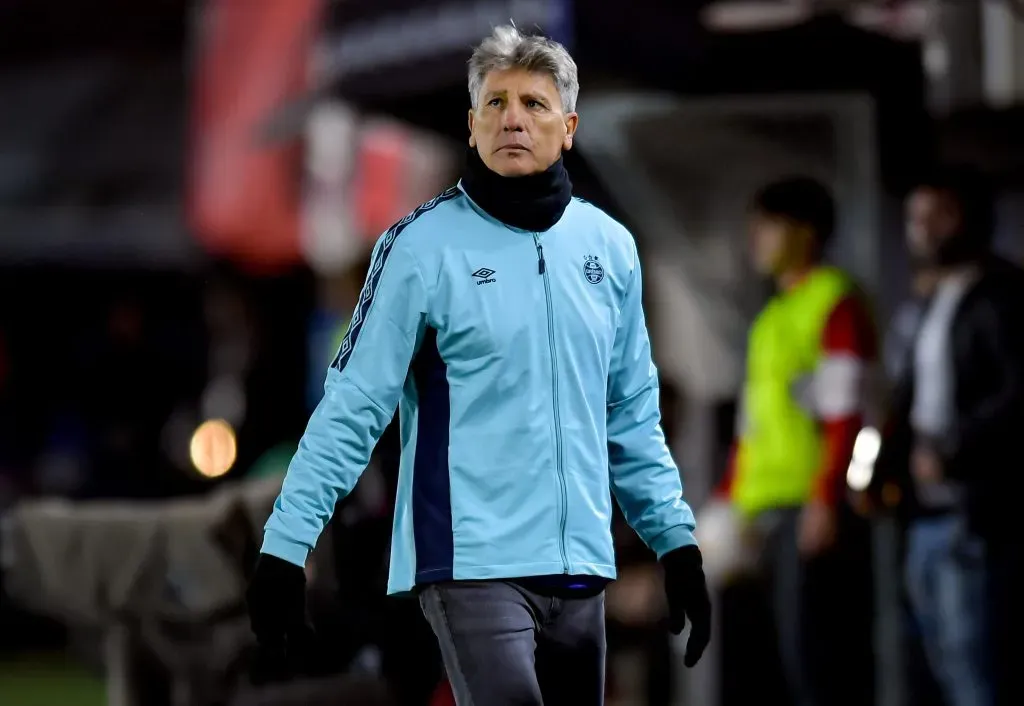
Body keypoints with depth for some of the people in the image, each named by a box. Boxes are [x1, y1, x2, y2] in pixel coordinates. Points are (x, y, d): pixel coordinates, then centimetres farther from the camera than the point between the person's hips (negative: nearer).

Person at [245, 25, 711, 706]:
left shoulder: (609, 247, 10)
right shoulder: (424, 246, -6)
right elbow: (351, 411, -6)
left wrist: (677, 540, 15)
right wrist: (284, 548, -11)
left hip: (580, 571, 6)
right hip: (472, 565, -6)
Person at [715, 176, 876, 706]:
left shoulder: (835, 304, -5)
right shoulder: (773, 317, 22)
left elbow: (846, 416, -13)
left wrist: (825, 502, -21)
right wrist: (732, 497, 19)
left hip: (816, 509, -9)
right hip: (772, 512, 9)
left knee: (816, 659, -12)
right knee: (798, 659, 6)